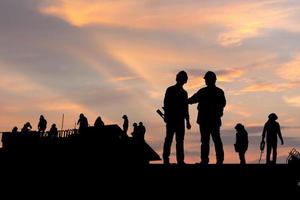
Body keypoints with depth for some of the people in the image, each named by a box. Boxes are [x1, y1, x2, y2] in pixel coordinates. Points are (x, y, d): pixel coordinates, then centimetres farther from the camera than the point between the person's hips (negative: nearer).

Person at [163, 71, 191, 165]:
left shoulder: (184, 92, 17)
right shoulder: (170, 90, 3)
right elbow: (166, 104, -4)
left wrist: (187, 121, 15)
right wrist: (166, 116, -15)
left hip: (180, 119, 5)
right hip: (171, 118, -5)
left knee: (180, 140, 2)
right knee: (169, 139, -6)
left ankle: (180, 159, 1)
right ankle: (166, 159, -6)